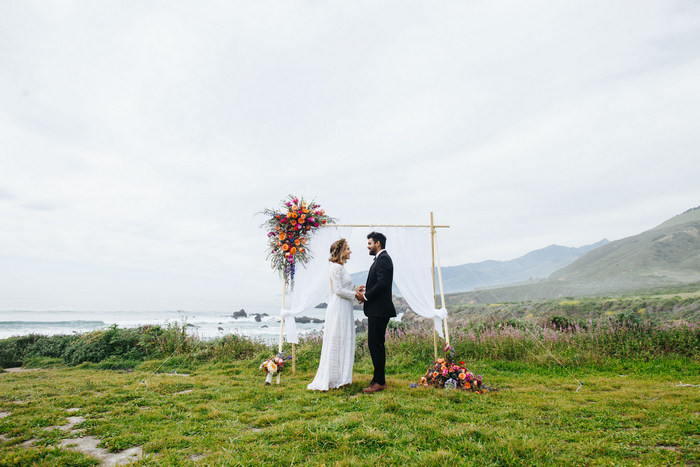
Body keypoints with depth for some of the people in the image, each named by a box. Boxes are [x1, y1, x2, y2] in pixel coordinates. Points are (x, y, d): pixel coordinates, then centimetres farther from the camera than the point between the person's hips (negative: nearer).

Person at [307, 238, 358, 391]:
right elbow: (338, 290, -18)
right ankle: (334, 379, 5)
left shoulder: (340, 267, 17)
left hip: (344, 308, 10)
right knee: (337, 342, -4)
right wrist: (355, 294, -11)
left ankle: (339, 377, 22)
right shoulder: (336, 267, -13)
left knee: (344, 342, 13)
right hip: (339, 308, -10)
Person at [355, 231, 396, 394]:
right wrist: (366, 289, 5)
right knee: (376, 344, 15)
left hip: (379, 310, -11)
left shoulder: (383, 259, -14)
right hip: (377, 310, 11)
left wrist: (365, 296, -14)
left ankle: (379, 382, 0)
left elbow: (382, 283, -23)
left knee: (375, 344, -7)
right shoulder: (381, 259, 19)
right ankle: (379, 379, 24)